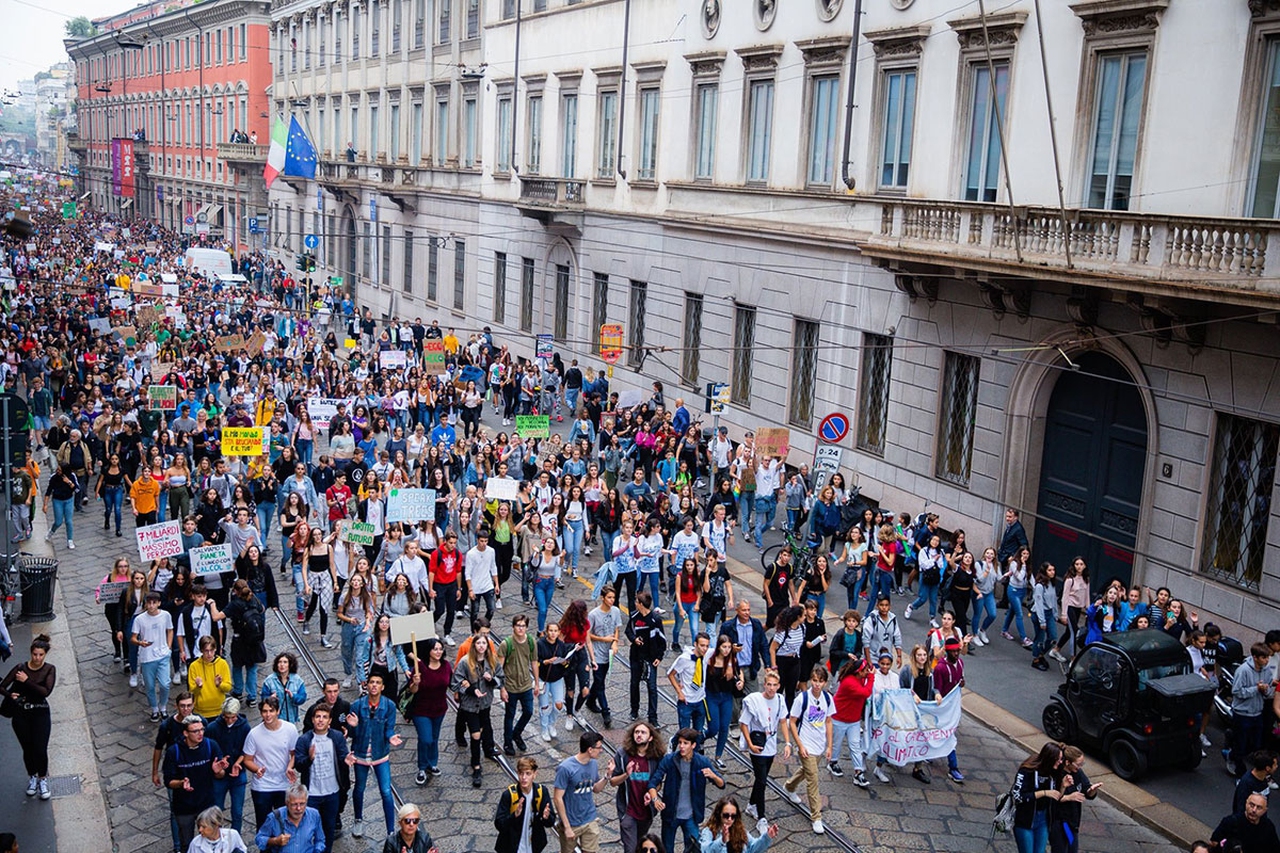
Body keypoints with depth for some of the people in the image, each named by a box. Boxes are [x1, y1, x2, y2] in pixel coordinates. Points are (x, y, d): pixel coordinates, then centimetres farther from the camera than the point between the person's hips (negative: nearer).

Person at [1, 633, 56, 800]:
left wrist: (27, 681, -22)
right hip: (21, 714, 1)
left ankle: (42, 780, 16)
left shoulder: (49, 669, -7)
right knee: (28, 749, 9)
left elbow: (46, 691, -20)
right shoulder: (20, 668, -6)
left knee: (40, 750, -7)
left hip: (40, 713, -1)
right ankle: (32, 778, 32)